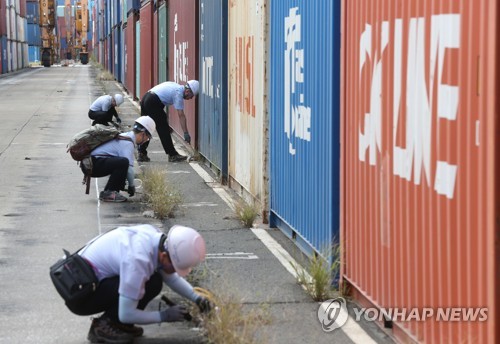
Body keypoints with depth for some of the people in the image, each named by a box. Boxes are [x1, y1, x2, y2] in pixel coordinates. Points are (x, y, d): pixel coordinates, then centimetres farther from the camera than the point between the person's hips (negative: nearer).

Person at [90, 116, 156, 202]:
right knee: (123, 162, -27)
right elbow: (129, 166, -19)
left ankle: (108, 192, 12)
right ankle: (108, 193, -18)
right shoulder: (128, 143, -13)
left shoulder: (125, 137, 19)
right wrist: (131, 185, -7)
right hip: (94, 163, -11)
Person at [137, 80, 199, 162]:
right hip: (153, 103, -9)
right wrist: (186, 133, -11)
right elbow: (181, 115, -12)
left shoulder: (175, 86, 19)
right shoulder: (179, 93, -8)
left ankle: (142, 154, 14)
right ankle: (172, 155, 1)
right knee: (164, 129, -3)